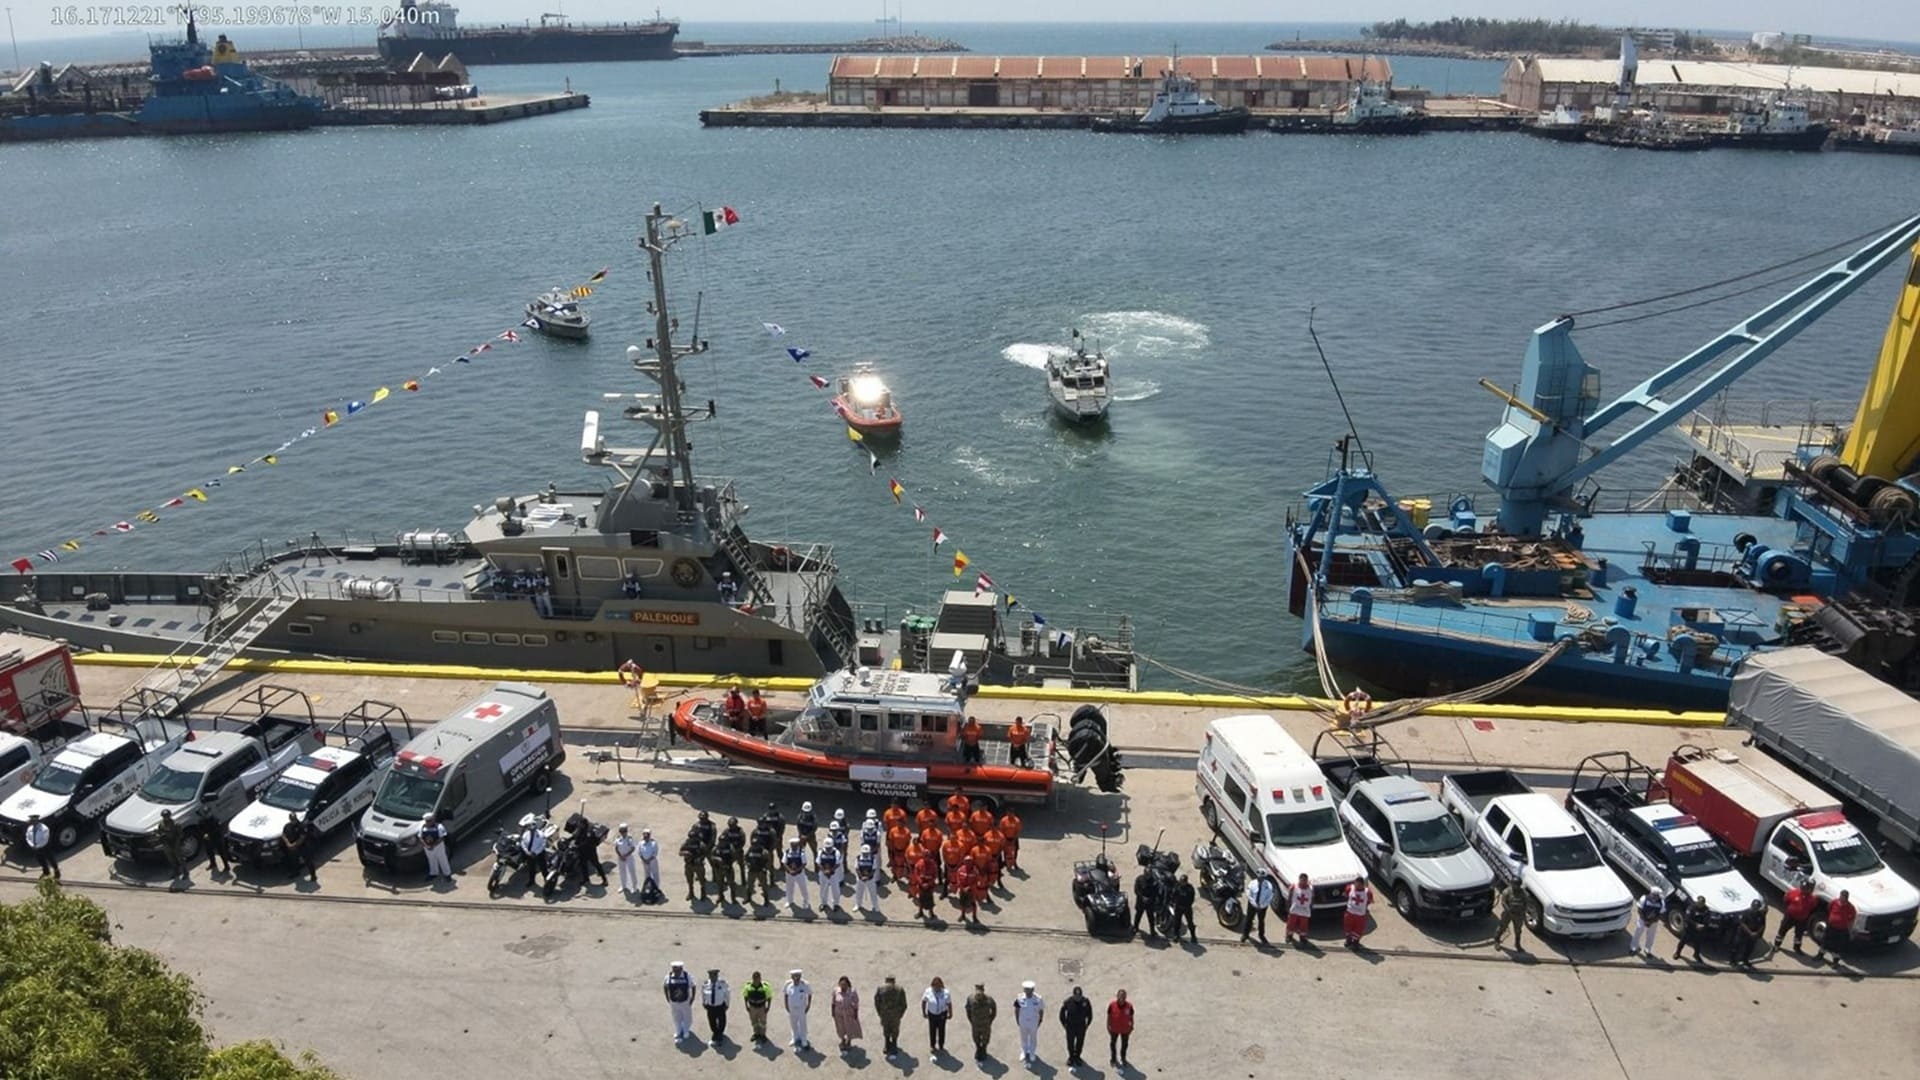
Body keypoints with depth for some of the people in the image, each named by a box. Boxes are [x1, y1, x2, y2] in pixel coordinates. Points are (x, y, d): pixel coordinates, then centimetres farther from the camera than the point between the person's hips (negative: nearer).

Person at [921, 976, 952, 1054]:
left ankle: (941, 1046, 29)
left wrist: (950, 1014, 0)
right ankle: (932, 1046, 35)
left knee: (941, 1030, 9)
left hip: (942, 1014, -1)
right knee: (932, 1030, 13)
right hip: (932, 1014, 1)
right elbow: (923, 1002, -2)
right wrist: (924, 1012, 3)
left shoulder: (945, 993, -18)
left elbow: (949, 1004, -7)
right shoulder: (928, 992, -16)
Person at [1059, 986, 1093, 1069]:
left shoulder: (1086, 1002, -17)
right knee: (1070, 1043, 14)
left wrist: (1087, 1024, 3)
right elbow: (1062, 1013, -4)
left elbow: (1089, 1014, 1)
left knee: (1080, 1043, 16)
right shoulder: (1068, 1001, -20)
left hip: (1081, 1027, 1)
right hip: (1070, 1027, -1)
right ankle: (1071, 1057, 38)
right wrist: (1064, 1024, -1)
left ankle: (1077, 1057, 40)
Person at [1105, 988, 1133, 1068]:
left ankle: (1123, 1059, 45)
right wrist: (1108, 1027, -3)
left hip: (1125, 1029, 0)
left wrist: (1131, 1027, 1)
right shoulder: (1112, 1005, -23)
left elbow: (1131, 1017, -7)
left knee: (1124, 1044, 20)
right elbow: (1109, 1016, -9)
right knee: (1113, 1043, 22)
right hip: (1114, 1029, 0)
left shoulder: (1129, 1006, -22)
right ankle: (1113, 1058, 47)